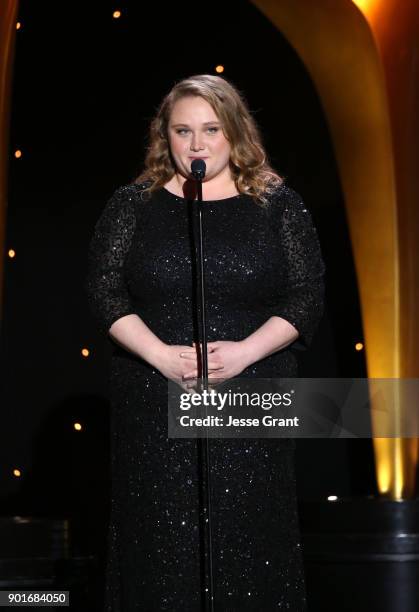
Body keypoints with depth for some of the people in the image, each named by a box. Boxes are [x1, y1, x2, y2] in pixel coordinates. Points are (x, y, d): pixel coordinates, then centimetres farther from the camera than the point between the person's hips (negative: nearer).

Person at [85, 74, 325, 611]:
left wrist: (246, 351, -14)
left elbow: (307, 296, 1)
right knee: (161, 539, 2)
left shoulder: (278, 205, 5)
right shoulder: (133, 204, 6)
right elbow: (104, 290, 1)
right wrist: (160, 355, -13)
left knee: (247, 540, 2)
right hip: (156, 403, 1)